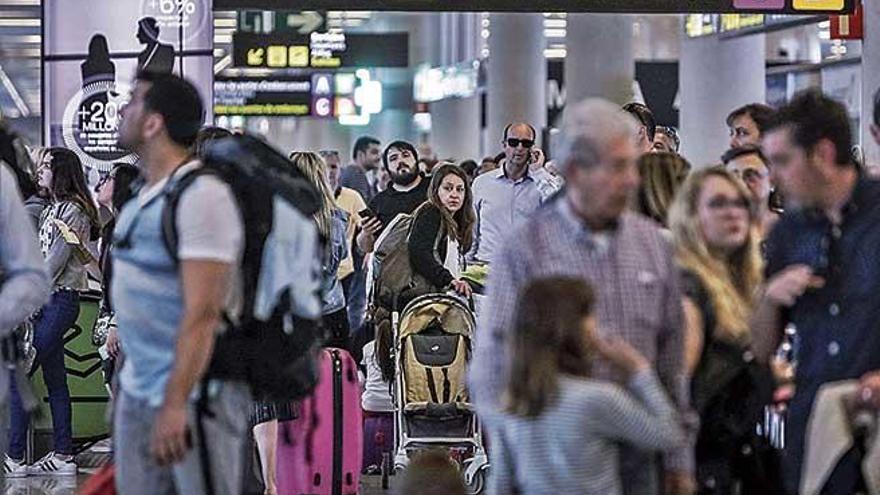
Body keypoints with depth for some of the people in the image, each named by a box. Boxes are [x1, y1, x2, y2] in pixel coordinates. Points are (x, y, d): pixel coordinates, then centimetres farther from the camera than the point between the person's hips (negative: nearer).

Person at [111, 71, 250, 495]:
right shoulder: (141, 197, 11)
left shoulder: (200, 195, -16)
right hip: (136, 394, 9)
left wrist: (175, 404, -25)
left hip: (192, 395, -9)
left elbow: (202, 314, -22)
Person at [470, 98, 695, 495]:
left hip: (636, 458, 4)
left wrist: (679, 456, 12)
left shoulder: (652, 243, 8)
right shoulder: (525, 250, -5)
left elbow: (671, 355, 12)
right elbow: (492, 368, -4)